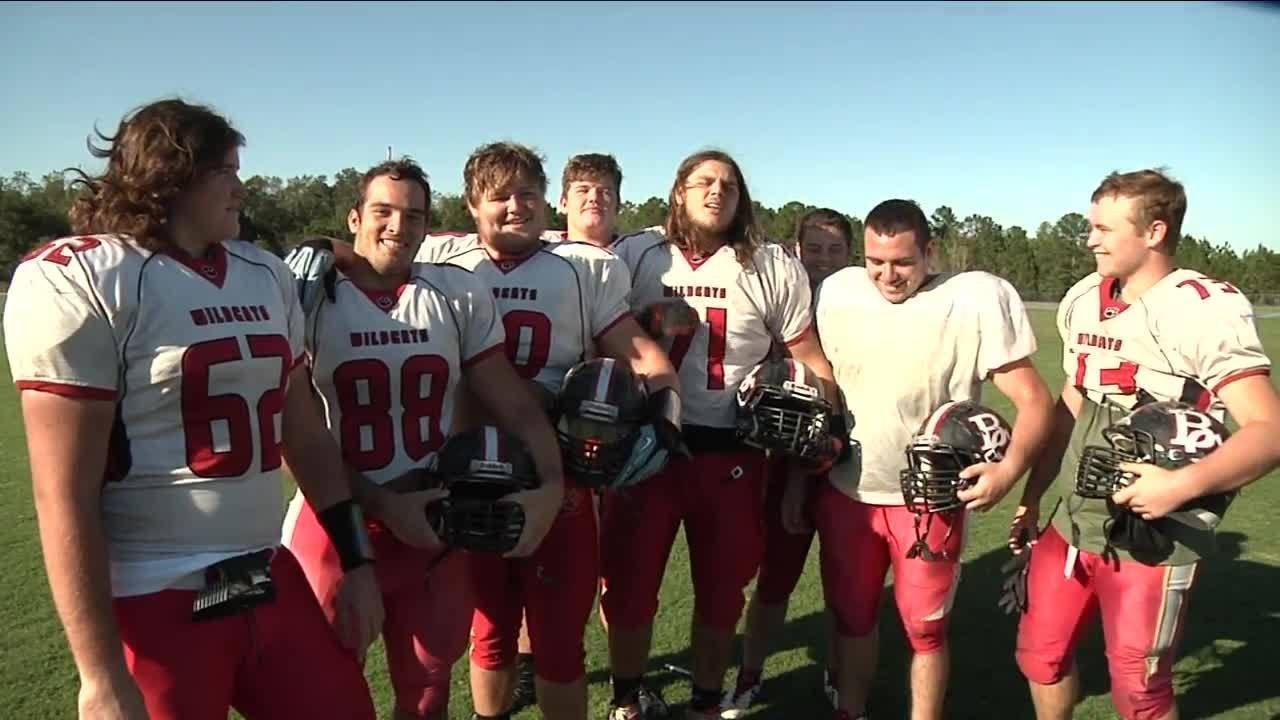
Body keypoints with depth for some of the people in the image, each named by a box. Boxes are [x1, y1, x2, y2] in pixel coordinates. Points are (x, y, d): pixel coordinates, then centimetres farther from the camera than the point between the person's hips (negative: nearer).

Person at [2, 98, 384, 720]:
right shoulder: (81, 278, -11)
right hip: (155, 603, -6)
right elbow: (65, 497, -14)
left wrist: (355, 560, 12)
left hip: (273, 580, 6)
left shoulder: (265, 275, 9)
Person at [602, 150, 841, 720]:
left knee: (720, 591, 14)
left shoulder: (773, 267, 2)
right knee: (628, 582, 10)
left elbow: (810, 358, 5)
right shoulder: (635, 255, 4)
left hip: (730, 451, 0)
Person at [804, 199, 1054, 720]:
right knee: (851, 617, 19)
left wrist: (1008, 469, -28)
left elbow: (1033, 398, -11)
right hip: (843, 493, 4)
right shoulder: (837, 293, -3)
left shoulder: (977, 299, -14)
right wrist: (797, 479, 8)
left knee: (924, 629, 11)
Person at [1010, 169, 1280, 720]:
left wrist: (1183, 484, -33)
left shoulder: (1205, 310, -15)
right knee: (1040, 655, 18)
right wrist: (1032, 495, 17)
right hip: (1073, 524, 7)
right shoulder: (1083, 301, 7)